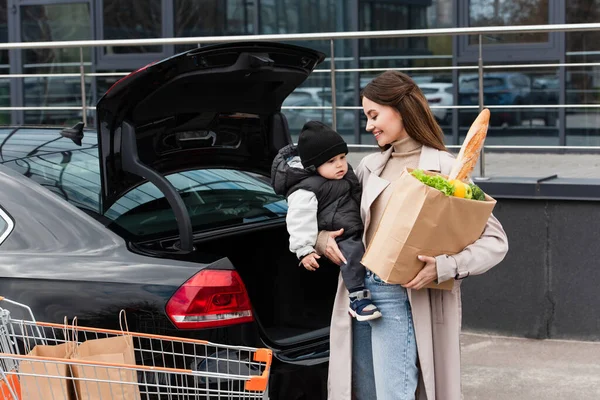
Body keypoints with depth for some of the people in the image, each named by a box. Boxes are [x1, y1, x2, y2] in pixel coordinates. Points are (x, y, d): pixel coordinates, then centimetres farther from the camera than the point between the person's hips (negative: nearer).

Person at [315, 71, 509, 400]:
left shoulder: (442, 168, -6)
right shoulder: (370, 166, 12)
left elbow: (495, 240, -8)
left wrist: (444, 267, -22)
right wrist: (323, 238, 1)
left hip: (402, 300, -6)